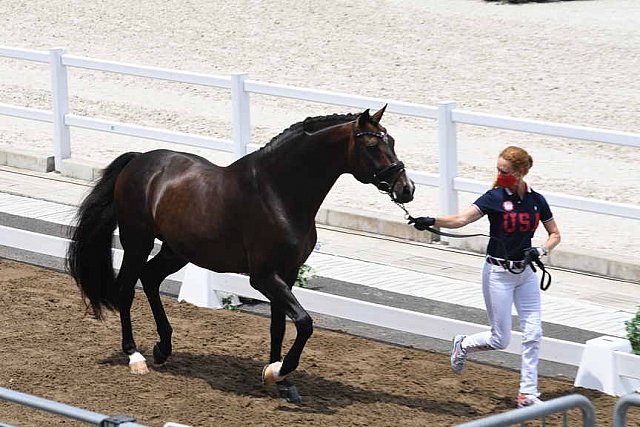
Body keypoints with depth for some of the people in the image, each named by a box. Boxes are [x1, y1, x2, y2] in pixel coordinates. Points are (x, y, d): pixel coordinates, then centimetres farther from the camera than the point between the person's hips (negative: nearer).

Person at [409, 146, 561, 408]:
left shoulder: (536, 200, -1)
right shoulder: (495, 197, -11)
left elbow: (555, 234, 10)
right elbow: (462, 219, -23)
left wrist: (541, 251, -11)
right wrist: (431, 222, -39)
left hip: (525, 272, 4)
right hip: (498, 273, -4)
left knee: (533, 334, -1)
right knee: (500, 340, 0)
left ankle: (527, 394, 8)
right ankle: (462, 345, 30)